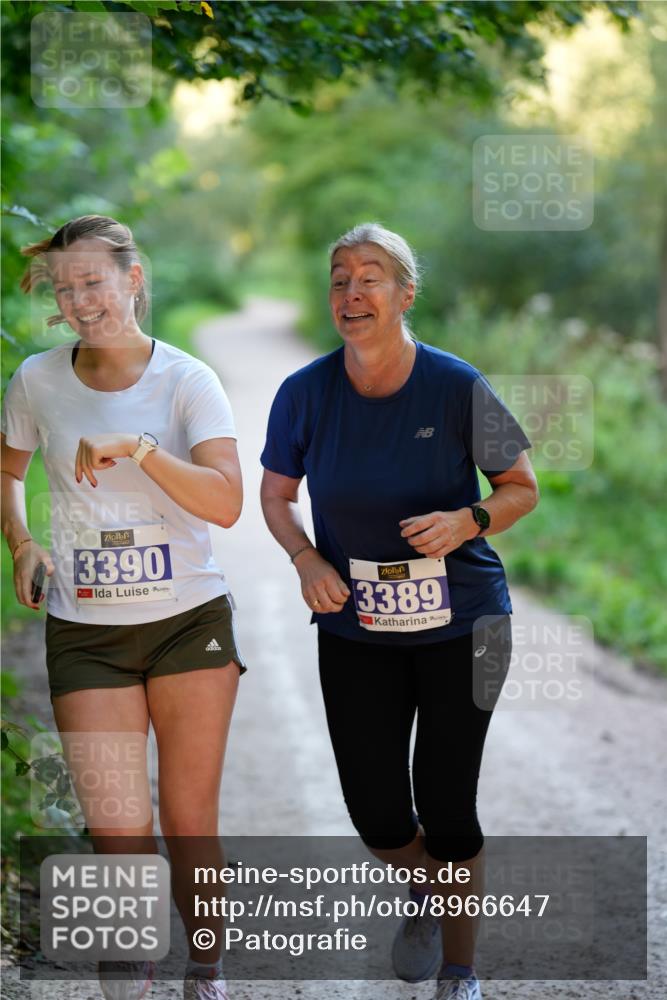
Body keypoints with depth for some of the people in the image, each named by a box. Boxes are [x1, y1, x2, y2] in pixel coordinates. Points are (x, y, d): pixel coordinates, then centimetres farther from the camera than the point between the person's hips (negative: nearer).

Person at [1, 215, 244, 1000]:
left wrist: (135, 448, -27)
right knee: (117, 834, -5)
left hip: (189, 621, -1)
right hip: (84, 632, 1)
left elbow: (226, 502, -17)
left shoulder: (186, 381, -6)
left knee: (190, 823, 4)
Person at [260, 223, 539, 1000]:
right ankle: (425, 891, 41)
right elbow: (275, 496, 9)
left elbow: (523, 488, -1)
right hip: (356, 630, 2)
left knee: (445, 806, 1)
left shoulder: (457, 387, -12)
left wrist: (469, 521, -21)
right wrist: (307, 560, -10)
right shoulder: (306, 394, -6)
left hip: (460, 624, -2)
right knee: (376, 813, 4)